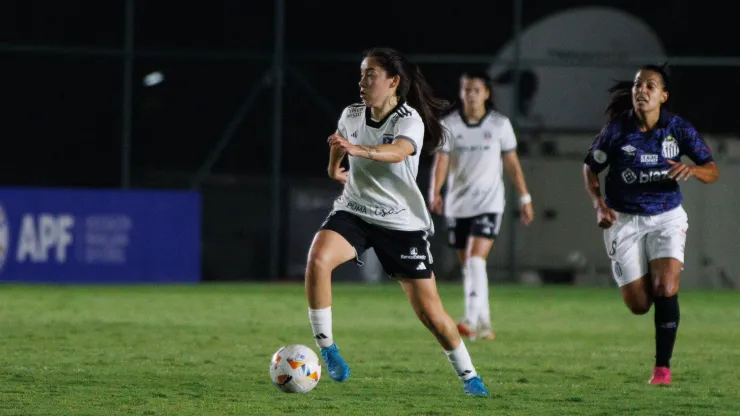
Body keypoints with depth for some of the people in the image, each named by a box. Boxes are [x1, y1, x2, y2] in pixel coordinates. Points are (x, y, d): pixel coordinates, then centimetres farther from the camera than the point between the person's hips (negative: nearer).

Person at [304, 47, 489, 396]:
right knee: (318, 259, -29)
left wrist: (359, 150, -56)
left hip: (402, 223, -3)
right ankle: (326, 347, -17)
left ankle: (468, 376, 21)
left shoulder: (409, 120, -16)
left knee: (430, 311, -2)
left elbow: (398, 152, -40)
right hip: (353, 211, 3)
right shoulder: (351, 116, 0)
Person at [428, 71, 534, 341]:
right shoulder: (449, 124, 1)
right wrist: (435, 193, -23)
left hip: (489, 204, -3)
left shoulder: (500, 124, -1)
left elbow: (512, 163, 6)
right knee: (467, 266, 9)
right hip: (458, 205, 3)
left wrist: (525, 198, 6)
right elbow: (441, 161, -7)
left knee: (477, 259, -19)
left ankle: (472, 321, -26)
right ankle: (484, 324, 21)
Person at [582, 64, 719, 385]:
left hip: (667, 217, 0)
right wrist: (599, 205, -12)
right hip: (624, 220, 0)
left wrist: (692, 170, -26)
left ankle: (663, 366, -6)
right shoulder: (616, 130, -9)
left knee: (665, 290, -21)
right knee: (638, 305, -1)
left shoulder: (678, 129, -8)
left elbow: (713, 172, -3)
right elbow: (590, 169, 4)